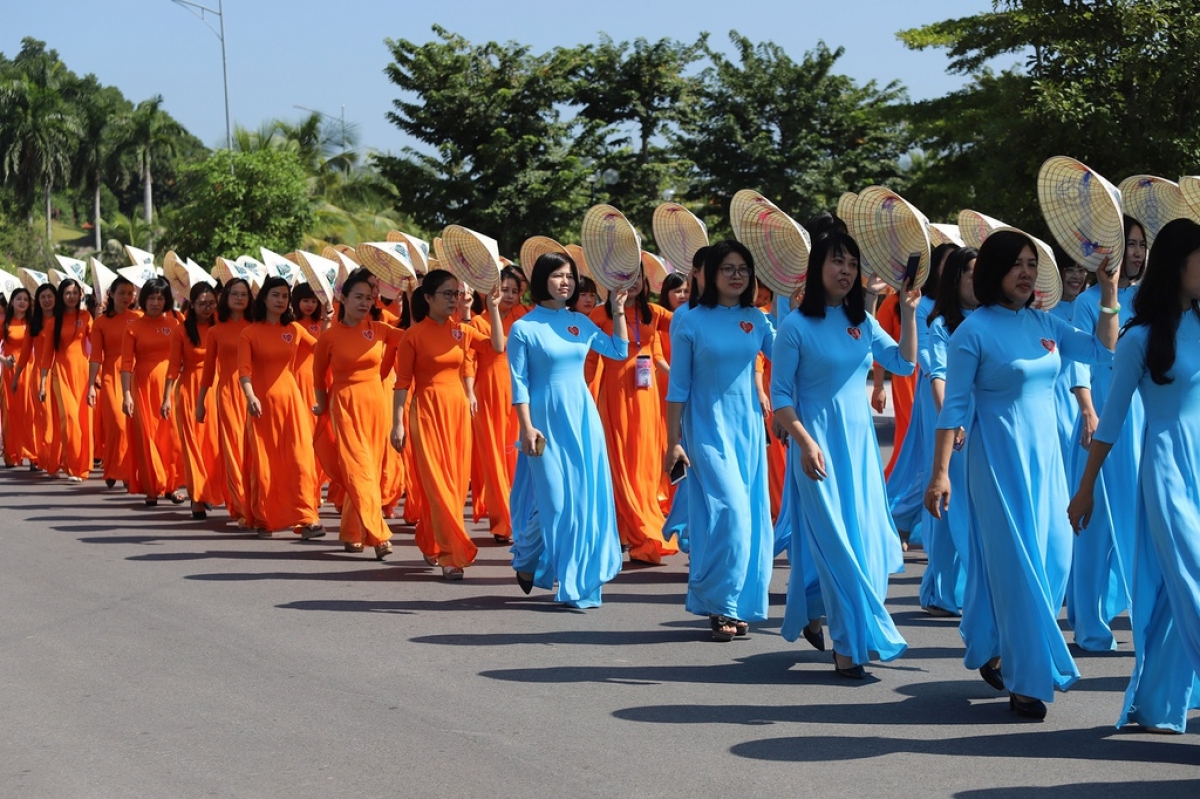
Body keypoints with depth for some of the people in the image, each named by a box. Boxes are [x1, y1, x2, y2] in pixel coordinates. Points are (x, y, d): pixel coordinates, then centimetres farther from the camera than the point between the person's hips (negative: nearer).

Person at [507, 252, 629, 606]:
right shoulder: (524, 328, -6)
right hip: (546, 419, -5)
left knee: (586, 496, 3)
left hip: (582, 417, 5)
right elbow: (519, 383, -7)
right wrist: (527, 427, -14)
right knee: (553, 499, -5)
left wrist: (618, 311, 10)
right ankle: (526, 561, 16)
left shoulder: (580, 323, 8)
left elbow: (619, 350, 18)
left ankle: (580, 579, 14)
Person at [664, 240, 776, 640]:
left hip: (748, 426, 4)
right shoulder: (693, 322, -4)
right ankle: (719, 604, -3)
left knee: (750, 514, 4)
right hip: (707, 426, -4)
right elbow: (678, 386, -2)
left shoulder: (757, 319, 5)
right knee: (728, 510, -13)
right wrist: (673, 441, -5)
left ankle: (739, 605, 14)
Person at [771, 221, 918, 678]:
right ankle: (848, 643, -1)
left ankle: (812, 617, 29)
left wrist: (908, 314, -7)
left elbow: (904, 364, 4)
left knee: (861, 535, 9)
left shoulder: (862, 323, 8)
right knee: (834, 540, -6)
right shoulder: (797, 326, -8)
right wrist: (805, 443, -19)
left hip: (859, 440, 6)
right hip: (818, 441, -6)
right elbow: (780, 396, -8)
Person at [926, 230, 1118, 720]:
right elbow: (954, 405, -10)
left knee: (1053, 558, 8)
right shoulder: (974, 331, -10)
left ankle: (996, 654, 26)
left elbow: (1102, 351, 7)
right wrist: (939, 472, -14)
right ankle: (1025, 680, 5)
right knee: (1016, 563, -4)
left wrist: (1109, 296, -2)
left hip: (1044, 454, 7)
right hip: (999, 454, -7)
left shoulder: (1043, 324, 7)